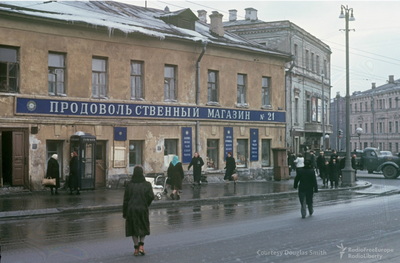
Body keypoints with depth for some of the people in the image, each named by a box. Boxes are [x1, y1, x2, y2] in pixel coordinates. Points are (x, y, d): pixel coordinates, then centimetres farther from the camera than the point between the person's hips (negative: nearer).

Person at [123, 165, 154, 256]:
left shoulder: (129, 185, -2)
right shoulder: (146, 184, -4)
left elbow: (126, 199, -1)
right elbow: (151, 196, -12)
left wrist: (124, 213, 5)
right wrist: (146, 204, 8)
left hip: (131, 209, 1)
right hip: (143, 209, 0)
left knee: (133, 228, 11)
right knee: (143, 227, 16)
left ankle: (136, 248, 10)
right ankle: (141, 245, 2)